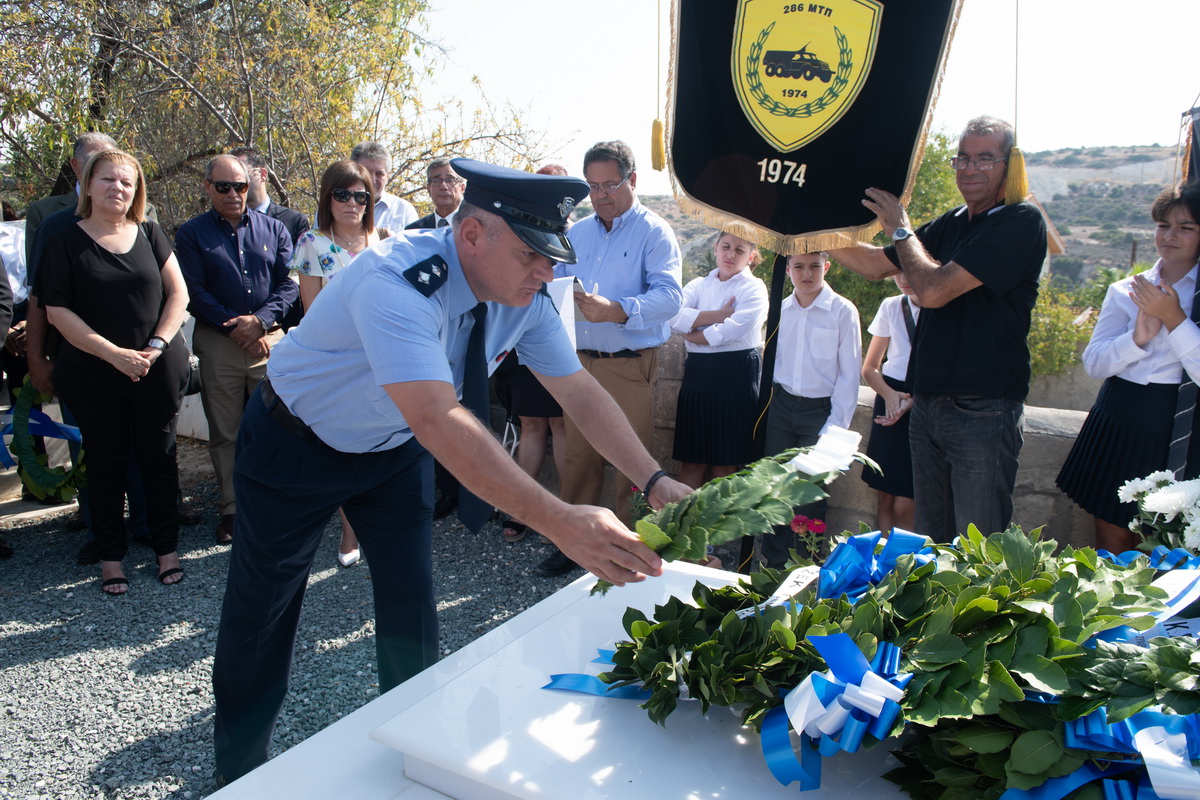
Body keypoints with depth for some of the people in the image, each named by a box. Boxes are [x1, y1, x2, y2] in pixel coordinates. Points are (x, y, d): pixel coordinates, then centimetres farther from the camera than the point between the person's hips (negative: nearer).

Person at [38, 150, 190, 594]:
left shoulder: (150, 235, 6)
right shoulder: (66, 243, 0)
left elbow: (177, 294, 3)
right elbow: (58, 311, -5)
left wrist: (156, 346, -9)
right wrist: (113, 353, -13)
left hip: (157, 371, 1)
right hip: (94, 377, -1)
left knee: (159, 457, 7)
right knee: (107, 463, 6)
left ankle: (167, 548, 19)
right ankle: (111, 556, 19)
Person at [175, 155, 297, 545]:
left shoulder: (273, 229, 10)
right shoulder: (191, 233, 6)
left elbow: (289, 283, 3)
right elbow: (194, 293, -1)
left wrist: (259, 320, -12)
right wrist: (236, 327, -10)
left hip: (269, 339, 1)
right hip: (217, 344, 0)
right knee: (224, 434, 6)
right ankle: (231, 510, 17)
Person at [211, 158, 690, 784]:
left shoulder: (524, 299, -17)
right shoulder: (397, 283, -40)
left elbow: (581, 393, -13)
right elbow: (439, 421, -51)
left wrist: (655, 481, -25)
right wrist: (559, 523, -57)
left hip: (394, 447, 5)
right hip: (296, 445, -5)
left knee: (411, 597, 7)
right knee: (262, 609, 7)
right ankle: (238, 769, 32)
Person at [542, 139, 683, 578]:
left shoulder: (654, 232, -4)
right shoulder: (576, 233, 16)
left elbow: (669, 295, -17)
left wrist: (615, 310, -31)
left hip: (630, 365, -5)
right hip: (579, 361, 5)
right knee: (579, 456, 11)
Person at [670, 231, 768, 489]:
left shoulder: (754, 288, 2)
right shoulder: (699, 285, 14)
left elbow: (732, 331, -13)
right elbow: (674, 316, -5)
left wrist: (692, 334, -2)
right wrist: (719, 315, -11)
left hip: (735, 377, -4)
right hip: (697, 374, 4)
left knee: (725, 465, 2)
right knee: (691, 460, 6)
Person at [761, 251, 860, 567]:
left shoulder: (843, 312, -6)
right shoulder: (780, 310, 5)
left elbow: (849, 374, -5)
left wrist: (836, 425, -9)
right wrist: (765, 407, 6)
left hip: (820, 410, -3)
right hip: (781, 407, 4)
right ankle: (773, 564, 20)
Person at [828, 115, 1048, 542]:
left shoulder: (1021, 222, -11)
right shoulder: (950, 225, 12)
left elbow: (933, 289, -19)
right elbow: (875, 264, 20)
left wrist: (900, 227, -5)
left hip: (984, 410, -7)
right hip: (928, 405, 7)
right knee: (931, 542, 16)